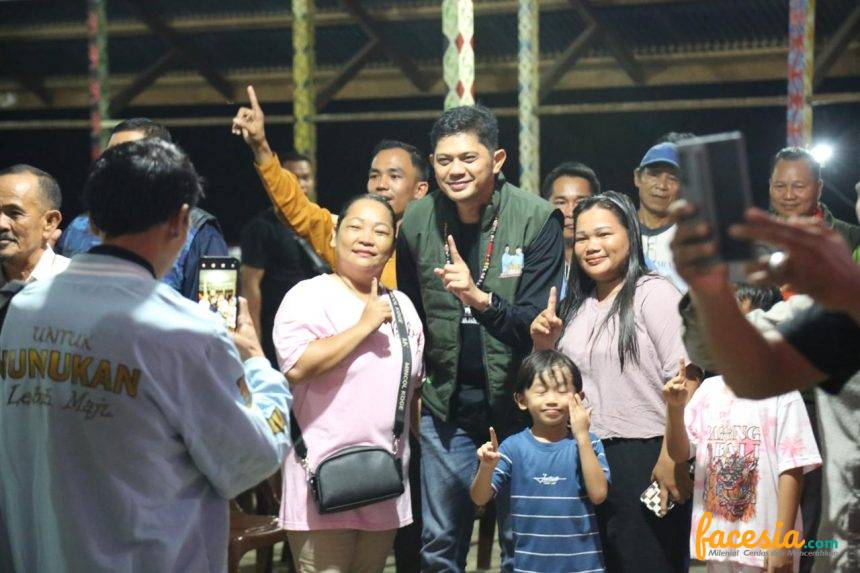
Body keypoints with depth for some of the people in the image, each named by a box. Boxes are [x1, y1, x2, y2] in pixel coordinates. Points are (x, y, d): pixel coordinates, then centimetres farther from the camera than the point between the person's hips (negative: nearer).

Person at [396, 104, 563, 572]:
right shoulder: (417, 221, 1)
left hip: (515, 399, -3)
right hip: (446, 403, 3)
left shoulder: (537, 220, -11)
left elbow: (538, 322, -15)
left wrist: (480, 298, -31)